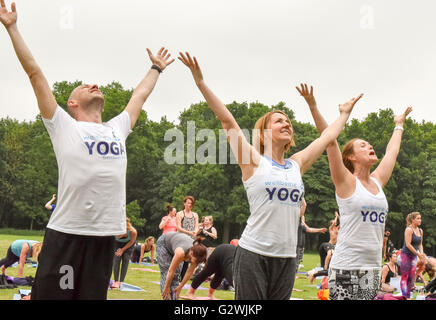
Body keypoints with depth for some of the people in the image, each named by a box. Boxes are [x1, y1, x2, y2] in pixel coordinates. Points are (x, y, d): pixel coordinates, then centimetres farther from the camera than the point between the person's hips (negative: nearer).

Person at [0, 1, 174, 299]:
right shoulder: (64, 126, 6)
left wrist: (156, 68, 47)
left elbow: (140, 95, 34)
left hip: (105, 235, 5)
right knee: (51, 294, -3)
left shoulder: (117, 128, 19)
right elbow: (35, 73, 5)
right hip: (65, 233, -5)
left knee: (94, 295, 10)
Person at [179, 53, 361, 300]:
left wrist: (345, 113, 37)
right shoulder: (254, 161, 0)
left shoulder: (297, 165, 13)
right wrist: (200, 82, -11)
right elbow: (227, 121, -6)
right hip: (254, 254, -5)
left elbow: (329, 136, 26)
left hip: (287, 258, 5)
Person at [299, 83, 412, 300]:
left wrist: (399, 125, 40)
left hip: (372, 268, 6)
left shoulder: (377, 182, 12)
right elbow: (329, 140, -11)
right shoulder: (346, 182, -4)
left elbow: (392, 151, 27)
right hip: (346, 267, -6)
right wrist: (313, 106, -17)